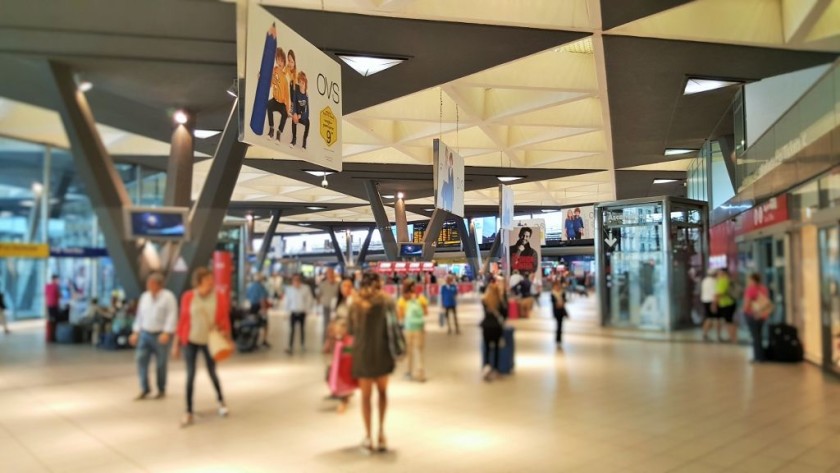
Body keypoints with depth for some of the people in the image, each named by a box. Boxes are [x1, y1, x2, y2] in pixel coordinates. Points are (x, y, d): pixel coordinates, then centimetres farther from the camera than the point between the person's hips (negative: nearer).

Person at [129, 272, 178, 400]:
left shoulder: (168, 297, -8)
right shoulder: (144, 296, 10)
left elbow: (172, 315, -14)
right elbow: (140, 315, 17)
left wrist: (166, 333, -22)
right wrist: (135, 332, 15)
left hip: (160, 335, -5)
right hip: (145, 333, 5)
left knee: (161, 364, 3)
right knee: (141, 359, -5)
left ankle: (161, 390, 19)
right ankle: (144, 389, 8)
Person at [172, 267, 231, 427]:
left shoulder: (220, 298, -7)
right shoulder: (188, 297, -7)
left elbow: (225, 321, 1)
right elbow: (183, 320, -1)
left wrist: (226, 337, -5)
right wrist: (177, 343, 1)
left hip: (211, 342, 0)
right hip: (190, 341, 0)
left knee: (212, 373, 12)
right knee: (190, 375, 2)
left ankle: (221, 400, 38)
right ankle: (189, 412, 12)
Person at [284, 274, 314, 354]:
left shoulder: (306, 288, -8)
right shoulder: (289, 289, -5)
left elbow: (309, 300, 1)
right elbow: (287, 301, 5)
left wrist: (307, 309, -3)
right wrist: (288, 310, 2)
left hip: (302, 312, 0)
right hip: (293, 312, 0)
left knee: (302, 329, 12)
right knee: (292, 329, -3)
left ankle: (303, 345, 25)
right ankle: (290, 347, -2)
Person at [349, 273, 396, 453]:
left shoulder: (355, 304, 1)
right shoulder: (382, 300, -4)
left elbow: (351, 330, 5)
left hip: (361, 352, 1)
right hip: (380, 350, -1)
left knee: (366, 395, 10)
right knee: (382, 392, 17)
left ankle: (368, 437, 9)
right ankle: (381, 430, 9)